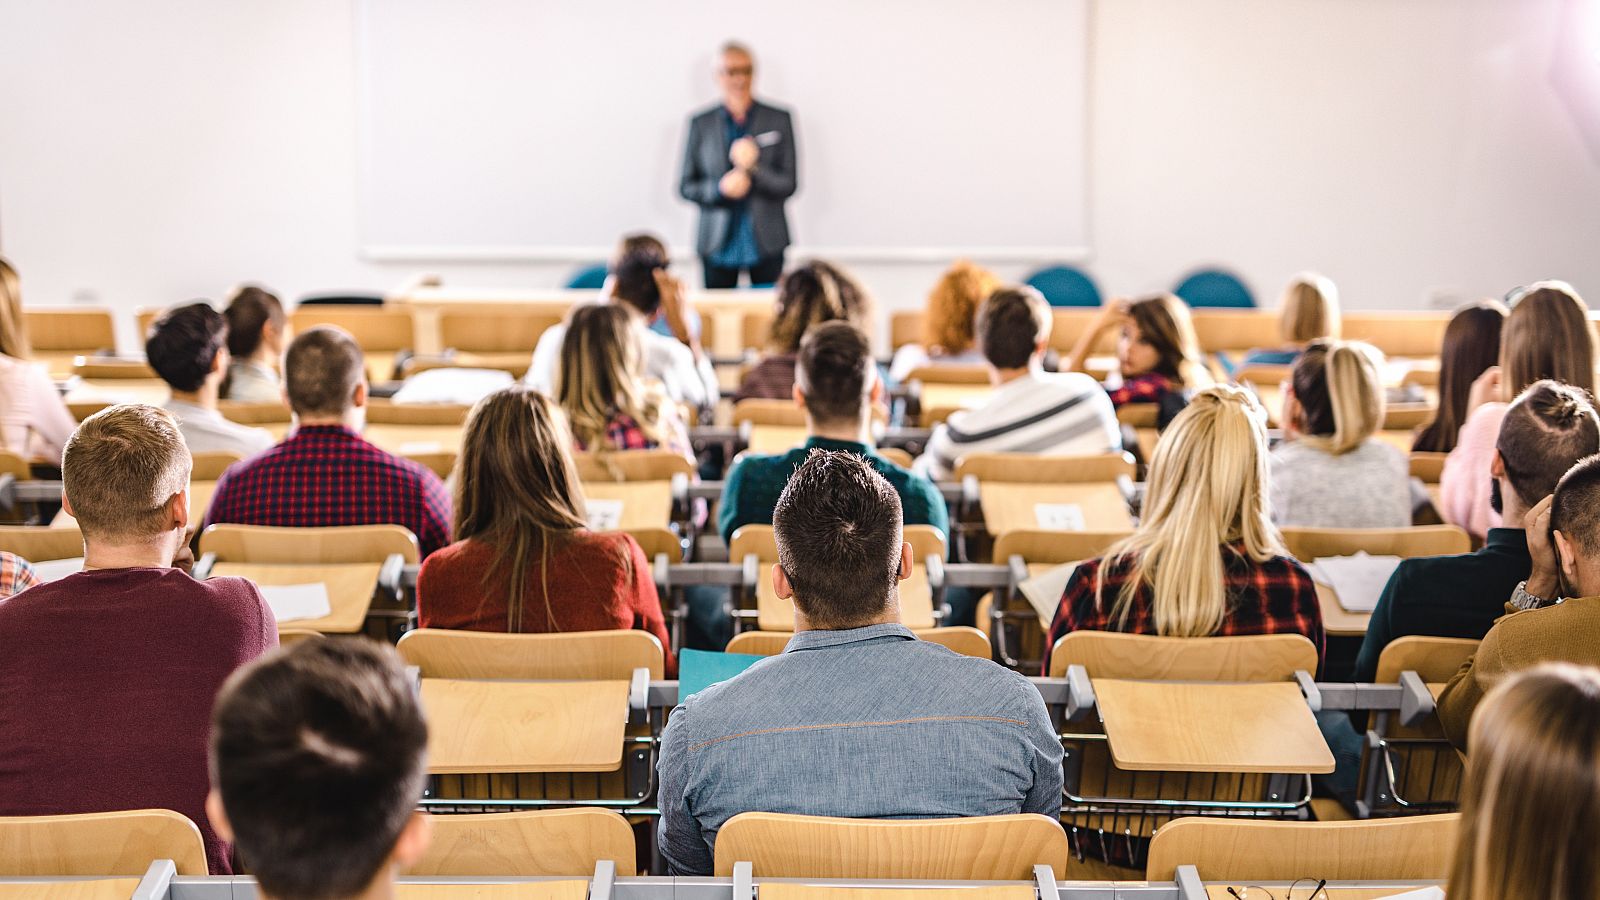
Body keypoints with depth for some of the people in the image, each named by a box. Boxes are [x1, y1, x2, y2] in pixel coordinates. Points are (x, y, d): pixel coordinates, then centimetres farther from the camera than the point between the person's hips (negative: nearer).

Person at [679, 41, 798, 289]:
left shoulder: (779, 120, 4)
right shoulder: (701, 124, 6)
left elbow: (789, 184, 1)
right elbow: (686, 187, 7)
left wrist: (754, 167, -17)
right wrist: (720, 188, -13)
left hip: (766, 242, 0)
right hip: (718, 244, 0)